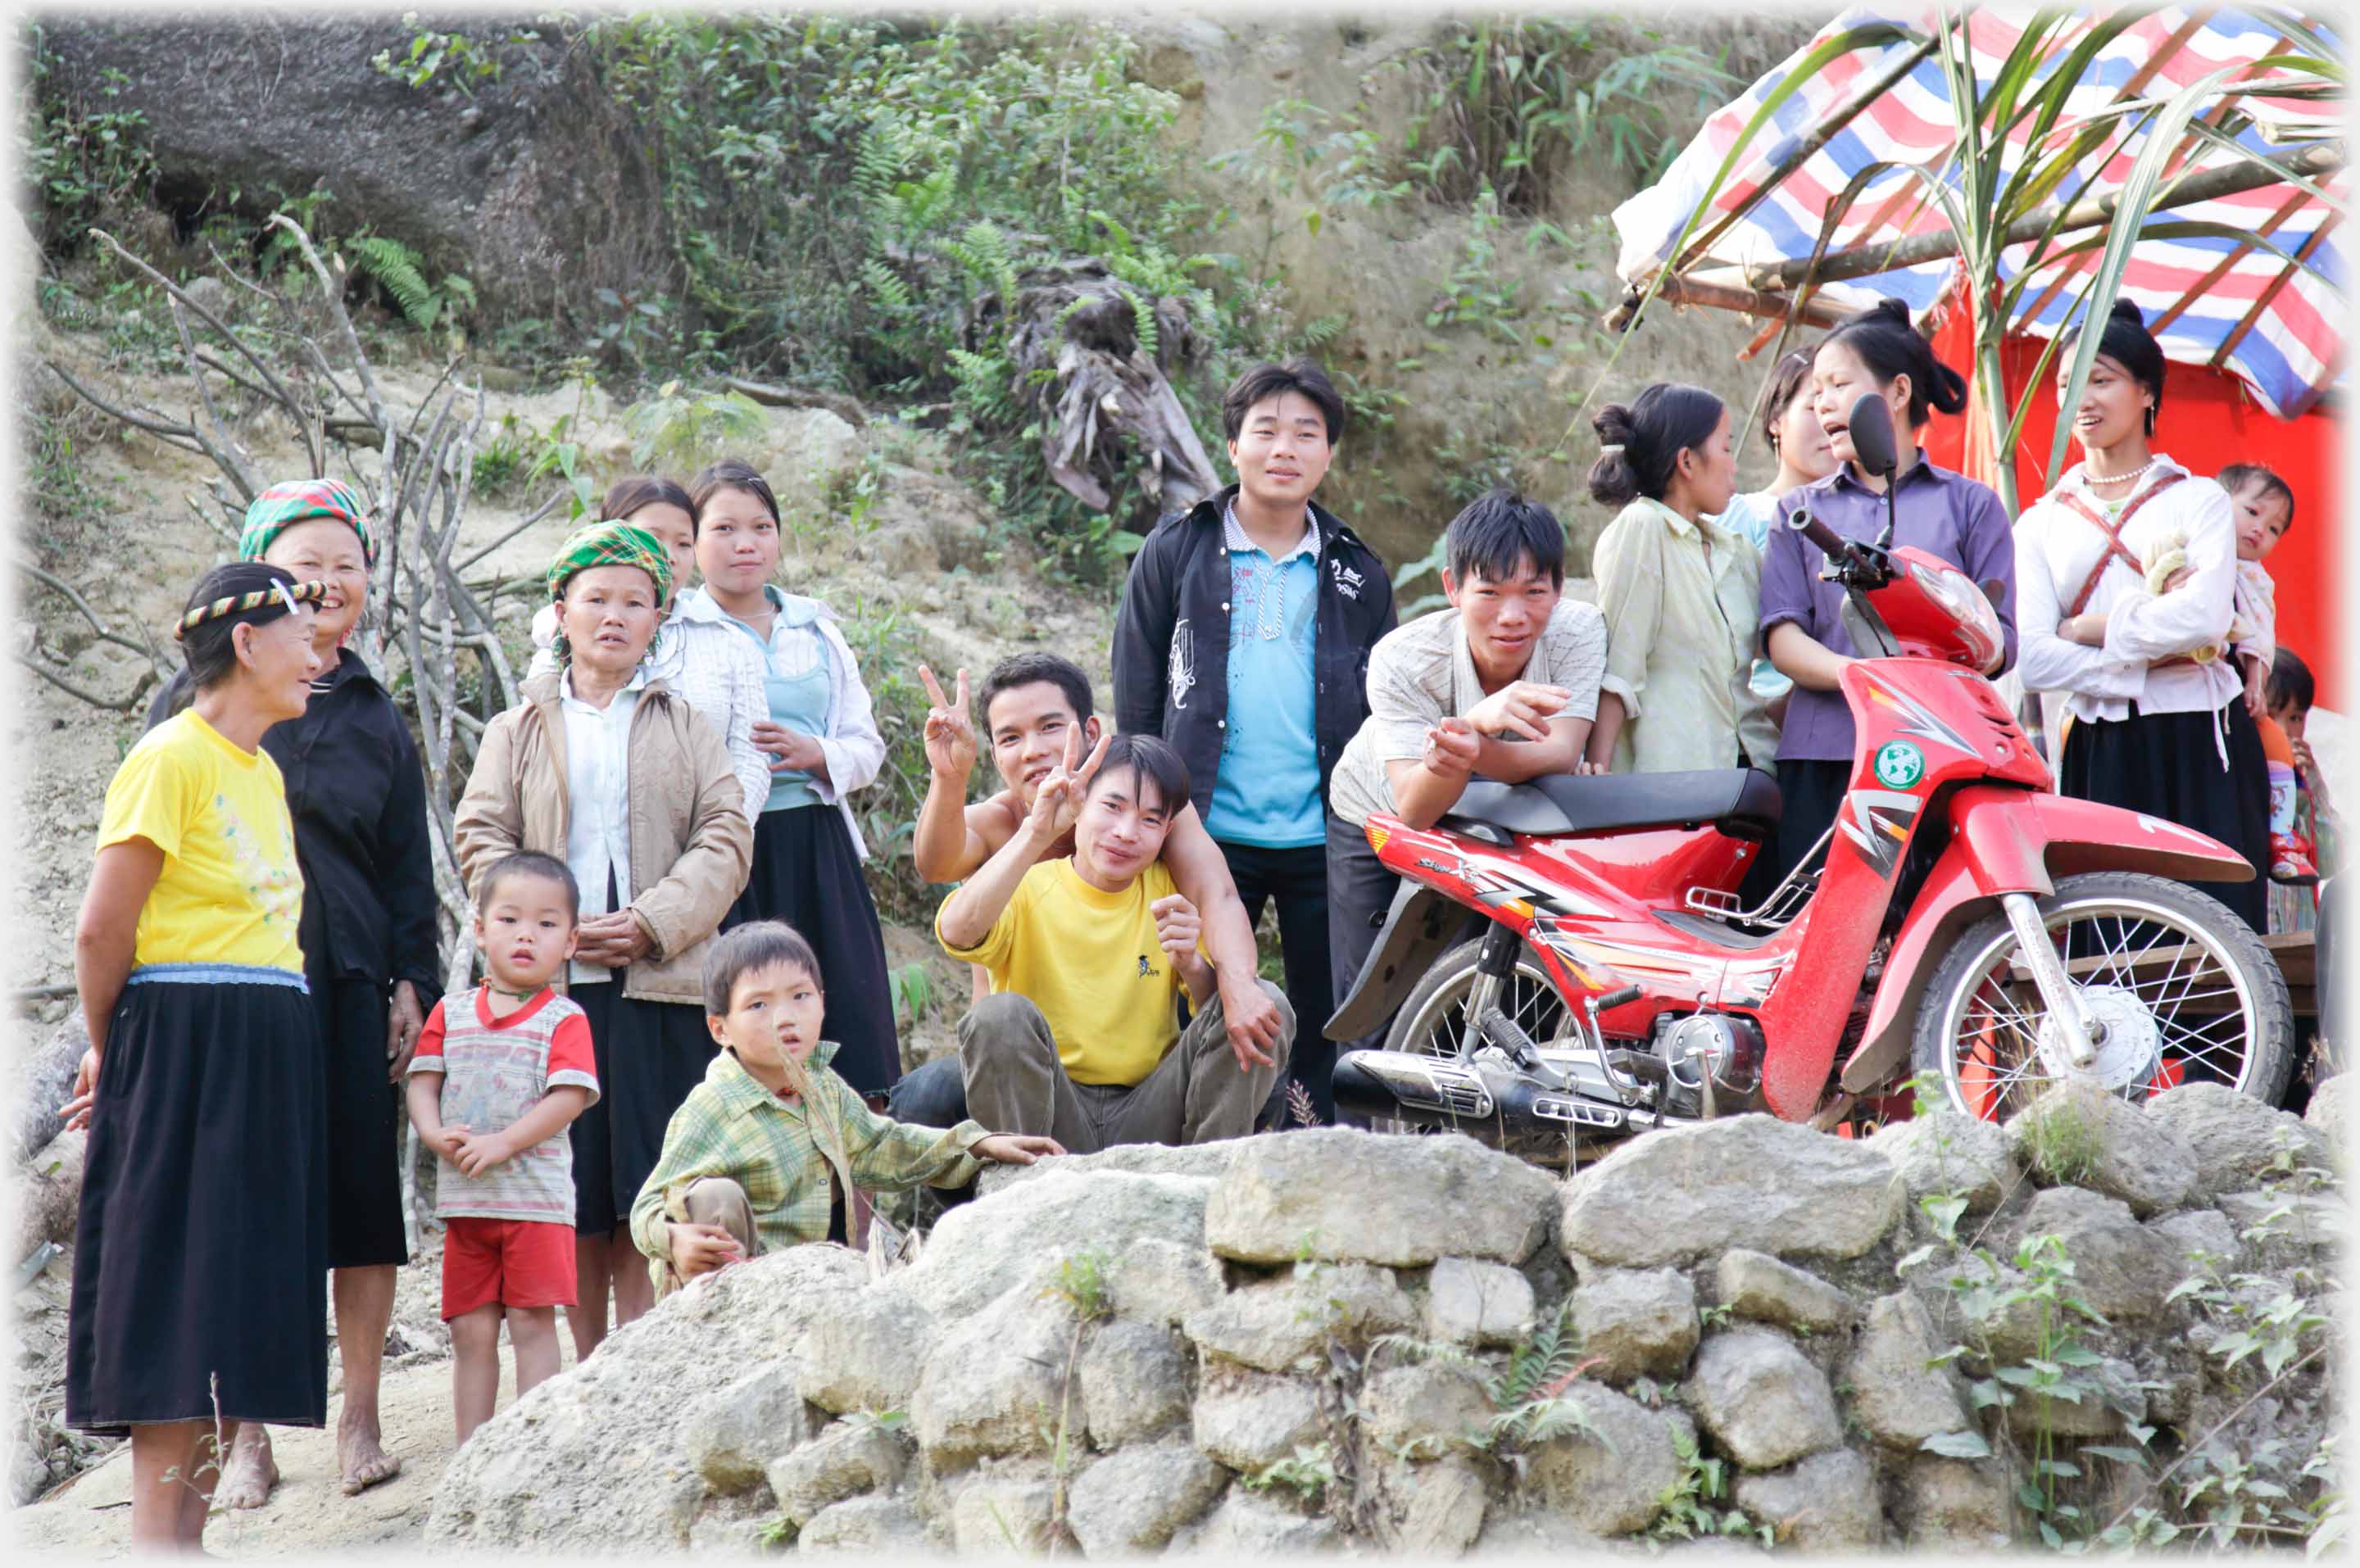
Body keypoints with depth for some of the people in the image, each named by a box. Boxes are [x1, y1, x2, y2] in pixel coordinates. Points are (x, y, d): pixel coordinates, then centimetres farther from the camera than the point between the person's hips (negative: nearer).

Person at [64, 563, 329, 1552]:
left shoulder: (263, 773, 17)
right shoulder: (173, 757, -10)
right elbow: (103, 929, -12)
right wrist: (110, 1055, 2)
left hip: (269, 1060, 8)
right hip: (186, 1053, -8)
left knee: (239, 1318, 7)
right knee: (178, 1316, -8)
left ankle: (188, 1531, 10)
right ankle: (156, 1537, -7)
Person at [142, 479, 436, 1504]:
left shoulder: (375, 718, 16)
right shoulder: (203, 697, 5)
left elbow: (408, 868, 17)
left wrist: (412, 982, 6)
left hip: (352, 985, 3)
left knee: (363, 1195, 0)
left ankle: (359, 1421, 8)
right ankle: (247, 1437, 2)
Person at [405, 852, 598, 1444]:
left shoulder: (564, 1019, -2)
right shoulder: (452, 1012, 11)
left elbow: (569, 1097, -12)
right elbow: (422, 1083, 8)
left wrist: (502, 1142, -19)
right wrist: (437, 1134, -12)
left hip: (536, 1196, -4)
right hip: (464, 1197, 4)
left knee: (532, 1324, -4)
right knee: (470, 1330, 6)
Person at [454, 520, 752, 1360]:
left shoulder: (686, 727, 14)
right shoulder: (519, 730, 14)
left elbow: (725, 839, 4)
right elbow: (481, 839, 5)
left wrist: (653, 923, -11)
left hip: (659, 984, 0)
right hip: (552, 986, 0)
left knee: (648, 1196, -5)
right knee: (572, 1199, 0)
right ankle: (585, 1376, 6)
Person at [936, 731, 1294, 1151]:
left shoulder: (1172, 892, 7)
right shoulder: (1028, 889, -4)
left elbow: (1219, 1012, 4)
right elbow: (957, 932, -28)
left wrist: (1193, 966, -18)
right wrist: (1037, 833, -36)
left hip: (1148, 1118, 3)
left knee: (1267, 1001, -14)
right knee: (1001, 1015, -31)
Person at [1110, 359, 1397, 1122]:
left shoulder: (1359, 573, 12)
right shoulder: (1175, 553, 6)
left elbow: (1384, 712, 16)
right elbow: (1136, 703, 6)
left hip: (1326, 839, 2)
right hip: (1209, 833, -2)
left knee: (1326, 1030, 4)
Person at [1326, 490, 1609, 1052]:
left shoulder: (1578, 630, -27)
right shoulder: (1403, 658, -32)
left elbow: (1560, 755, -39)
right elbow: (1413, 810, -42)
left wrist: (1474, 751, -59)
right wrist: (1479, 721, -61)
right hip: (1378, 819, -1)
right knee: (1377, 1024, -6)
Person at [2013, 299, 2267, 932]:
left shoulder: (2198, 499, 8)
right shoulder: (2042, 523, 12)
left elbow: (2205, 618, -11)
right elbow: (2033, 658, -3)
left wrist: (2090, 630, -5)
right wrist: (2154, 659, -9)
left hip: (2201, 745, -2)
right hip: (2101, 754, 2)